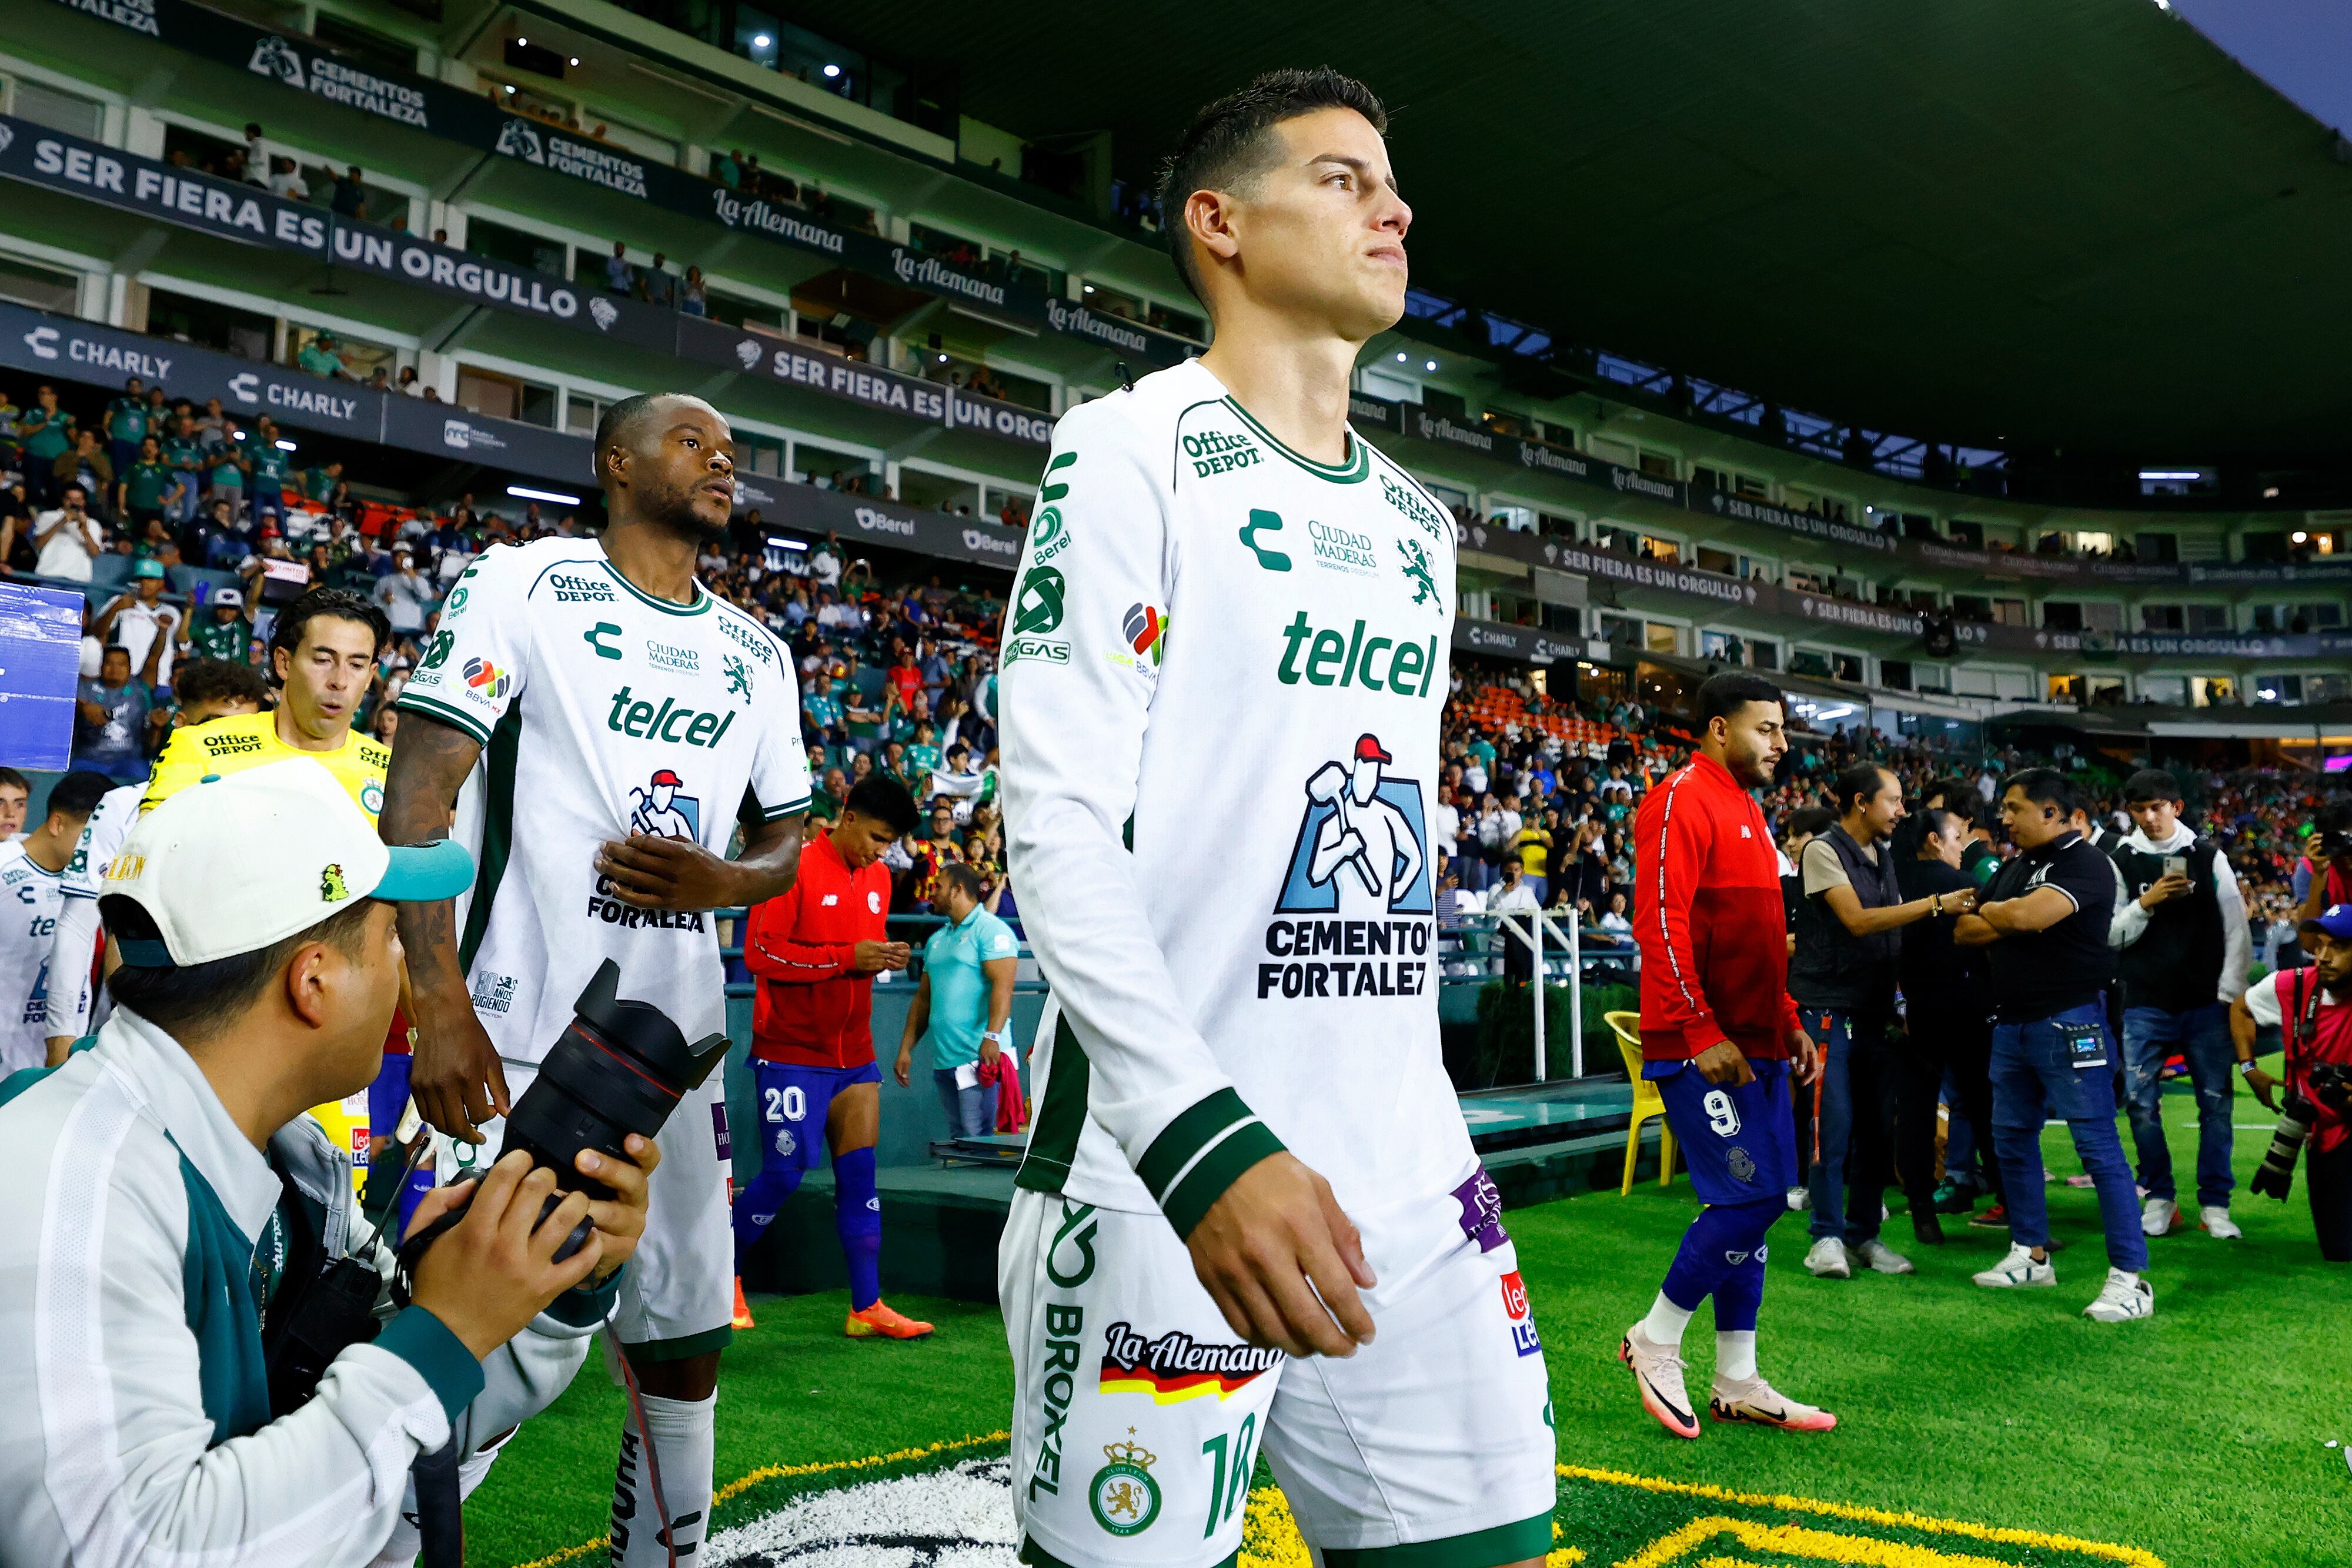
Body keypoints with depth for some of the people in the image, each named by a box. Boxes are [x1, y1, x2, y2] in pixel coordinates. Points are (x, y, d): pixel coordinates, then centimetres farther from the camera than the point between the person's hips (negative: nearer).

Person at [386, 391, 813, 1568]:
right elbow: (420, 791, -8)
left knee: (685, 1351, 12)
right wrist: (438, 1003, -18)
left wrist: (723, 881, -5)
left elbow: (788, 842, 19)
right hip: (524, 1037, -5)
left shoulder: (757, 654, 15)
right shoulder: (525, 586, -1)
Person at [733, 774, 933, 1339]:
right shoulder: (795, 867, -12)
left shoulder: (878, 876, 11)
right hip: (791, 1052, -6)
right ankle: (724, 1270, 21)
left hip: (853, 1054, 6)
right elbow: (760, 953, -18)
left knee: (858, 1175, 4)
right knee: (785, 1172, -4)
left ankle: (867, 1307, 9)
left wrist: (882, 958, -1)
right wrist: (849, 957, -21)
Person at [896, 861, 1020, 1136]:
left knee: (978, 1142, -12)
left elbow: (1003, 985, -16)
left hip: (981, 1058, -8)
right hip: (943, 1061, 8)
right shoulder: (937, 940, 21)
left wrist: (992, 1037, -28)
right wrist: (905, 1050, 16)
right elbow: (923, 997, 23)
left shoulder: (990, 930, -4)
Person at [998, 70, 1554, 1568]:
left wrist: (1407, 1121, 19)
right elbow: (1058, 829, -15)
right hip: (1164, 1166, -6)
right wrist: (1207, 1141, -26)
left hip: (1406, 1175, 7)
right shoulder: (1134, 449, -5)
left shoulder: (1418, 520, 17)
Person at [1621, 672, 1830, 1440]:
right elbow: (1662, 925, -19)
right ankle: (1656, 1339, 8)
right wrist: (1703, 1034, -21)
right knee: (1750, 1194, -11)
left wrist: (1788, 1024, 18)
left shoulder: (1748, 811, 20)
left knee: (1758, 1199, 10)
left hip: (1755, 1046, 10)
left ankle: (1739, 1383, 19)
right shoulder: (1682, 801, -10)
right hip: (1704, 1049, -10)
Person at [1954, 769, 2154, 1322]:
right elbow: (1964, 931, 13)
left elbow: (2030, 915, -27)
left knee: (2098, 1144, -7)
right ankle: (2031, 1255, 27)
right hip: (2012, 1022, 9)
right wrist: (2007, 924, -7)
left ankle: (2130, 1279, -3)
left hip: (2069, 1022, -9)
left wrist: (1990, 912, -6)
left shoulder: (2085, 863, -12)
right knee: (2011, 1140, 14)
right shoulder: (2013, 870, 15)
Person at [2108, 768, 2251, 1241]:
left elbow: (2236, 929, 4)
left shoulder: (2209, 856, 4)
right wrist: (2145, 903, -16)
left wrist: (2231, 992, -2)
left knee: (2216, 1102, 2)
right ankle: (2158, 1197, 13)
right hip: (2144, 1004, 0)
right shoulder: (2119, 862, 2)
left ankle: (2214, 1203, 13)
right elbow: (2111, 936, -1)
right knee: (2141, 1102, -2)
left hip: (2206, 1003, 0)